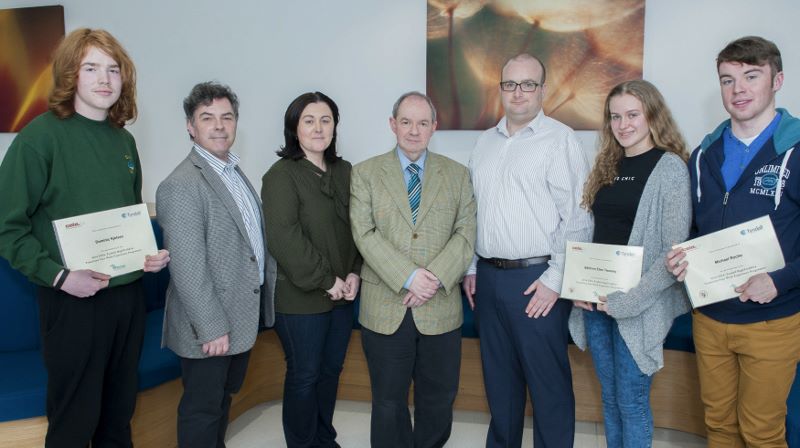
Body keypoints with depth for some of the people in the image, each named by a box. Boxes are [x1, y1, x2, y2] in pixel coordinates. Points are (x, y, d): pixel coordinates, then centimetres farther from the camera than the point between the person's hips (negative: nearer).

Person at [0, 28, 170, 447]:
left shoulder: (123, 140, 8)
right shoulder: (41, 136, -10)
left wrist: (154, 254, 1)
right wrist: (58, 276, -21)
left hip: (129, 294, 5)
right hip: (73, 299, -5)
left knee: (119, 412, 18)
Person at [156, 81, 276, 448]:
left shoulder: (235, 173, 10)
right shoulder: (181, 185, -18)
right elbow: (188, 268, -22)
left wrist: (265, 304, 13)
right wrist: (212, 328, -21)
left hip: (242, 318, 8)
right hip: (211, 327, -8)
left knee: (223, 399, 23)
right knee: (202, 410, 9)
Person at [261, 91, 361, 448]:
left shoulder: (344, 171, 8)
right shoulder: (281, 175, -11)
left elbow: (356, 226, 9)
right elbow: (284, 237, -19)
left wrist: (354, 273, -4)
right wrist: (325, 280, -17)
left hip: (342, 294, 6)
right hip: (301, 297, -6)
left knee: (331, 369, 17)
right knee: (304, 375, 7)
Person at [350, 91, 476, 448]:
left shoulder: (457, 174, 7)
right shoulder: (365, 173, 3)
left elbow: (465, 234, -1)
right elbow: (365, 235, -7)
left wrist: (435, 278, -15)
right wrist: (409, 277, -17)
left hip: (440, 308, 2)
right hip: (385, 309, -1)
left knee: (438, 399, 13)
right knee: (388, 402, 12)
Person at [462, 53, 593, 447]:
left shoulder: (559, 139, -7)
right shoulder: (485, 142, 14)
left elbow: (577, 217, -11)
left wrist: (555, 279, -14)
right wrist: (471, 267, 13)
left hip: (537, 278, -6)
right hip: (488, 276, 6)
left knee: (548, 381, 3)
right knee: (499, 376, 17)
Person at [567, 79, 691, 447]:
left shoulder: (670, 167, -8)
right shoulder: (607, 166, 11)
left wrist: (627, 300, -17)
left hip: (639, 308, -5)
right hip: (596, 303, 6)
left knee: (631, 402, 4)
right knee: (610, 398, 16)